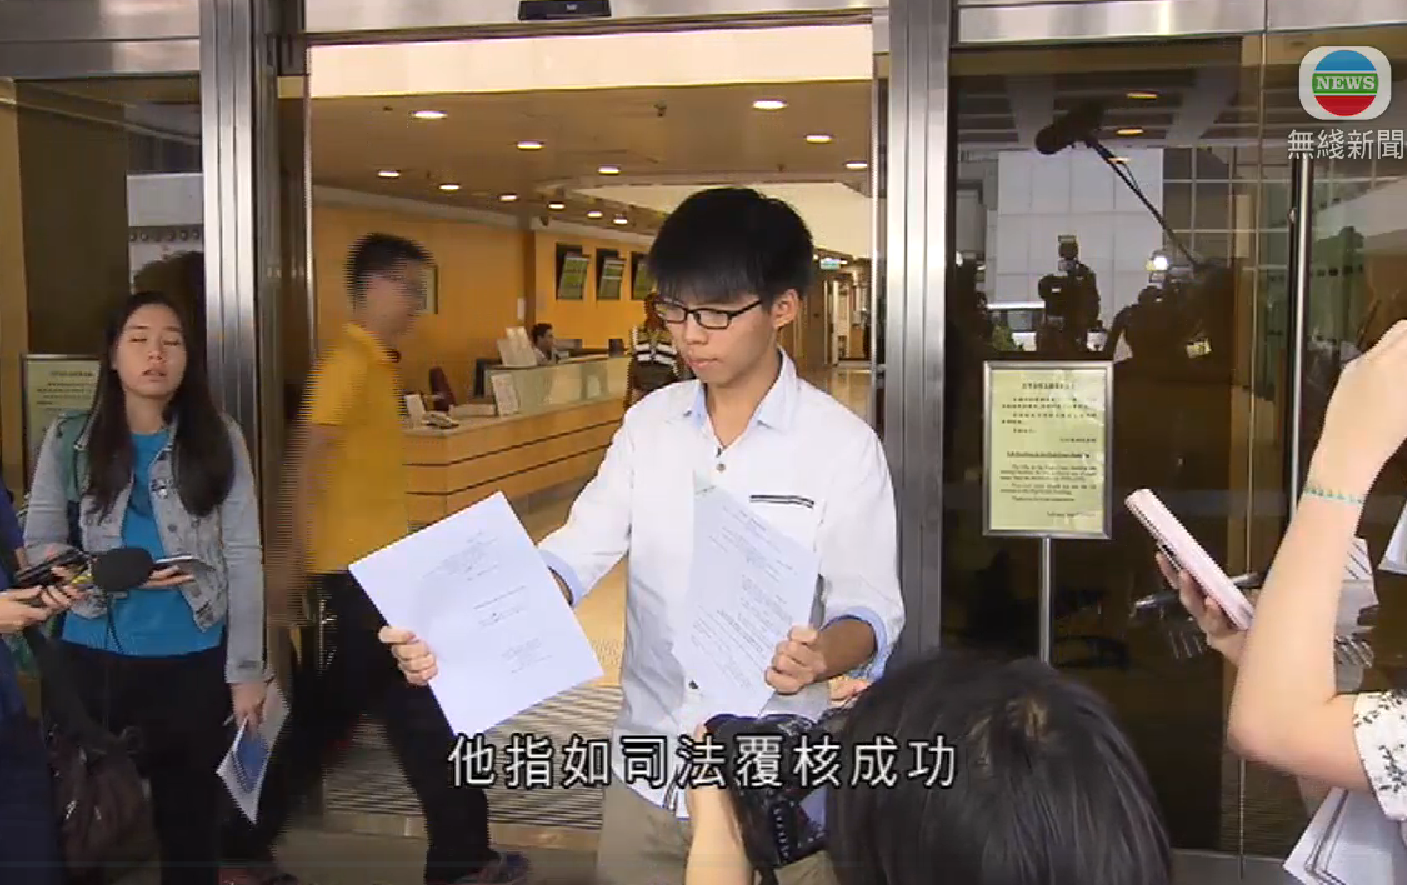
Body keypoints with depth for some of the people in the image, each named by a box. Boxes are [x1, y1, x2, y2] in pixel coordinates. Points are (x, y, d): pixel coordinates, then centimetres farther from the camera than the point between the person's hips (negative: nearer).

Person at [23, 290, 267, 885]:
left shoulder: (218, 439, -3)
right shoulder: (69, 440, -1)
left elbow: (243, 557, -5)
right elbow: (38, 544, 1)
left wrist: (246, 669, -8)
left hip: (193, 660, 0)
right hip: (94, 656, 0)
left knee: (190, 810, 14)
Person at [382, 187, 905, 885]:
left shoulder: (843, 445, -11)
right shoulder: (648, 424, 1)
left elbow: (871, 612, -11)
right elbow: (575, 557, -5)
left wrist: (819, 658, -33)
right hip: (645, 774, 4)